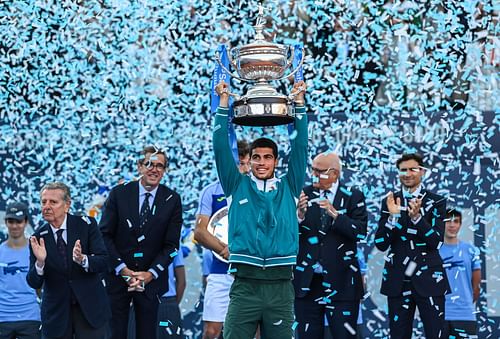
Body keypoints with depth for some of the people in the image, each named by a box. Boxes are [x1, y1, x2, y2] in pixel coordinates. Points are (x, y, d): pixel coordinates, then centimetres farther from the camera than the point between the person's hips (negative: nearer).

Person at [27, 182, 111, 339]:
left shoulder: (86, 225, -5)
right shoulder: (38, 237, -3)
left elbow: (103, 262, -11)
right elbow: (34, 283, -6)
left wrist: (82, 260, -30)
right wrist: (40, 262, -25)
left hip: (90, 308, -1)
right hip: (56, 312, 1)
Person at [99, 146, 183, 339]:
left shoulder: (172, 200, 2)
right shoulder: (119, 194, 0)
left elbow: (171, 244, 1)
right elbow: (105, 235, -1)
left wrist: (150, 274, -10)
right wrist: (123, 269, -10)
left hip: (151, 279, 1)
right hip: (117, 277, -1)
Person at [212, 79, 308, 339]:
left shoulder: (288, 188, 12)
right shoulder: (237, 186, 10)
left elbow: (300, 147, 8)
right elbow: (221, 148, 4)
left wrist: (299, 102, 6)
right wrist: (224, 103, 2)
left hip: (280, 285, 1)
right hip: (244, 284, -1)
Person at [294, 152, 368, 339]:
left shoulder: (353, 197, 2)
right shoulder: (304, 194, 6)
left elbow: (360, 232, -10)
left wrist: (335, 214, -23)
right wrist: (299, 215, -20)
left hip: (340, 282, -2)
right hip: (307, 281, 2)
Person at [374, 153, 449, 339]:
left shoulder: (436, 202, 2)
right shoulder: (390, 202, 7)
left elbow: (436, 242, -8)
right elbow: (381, 244, 2)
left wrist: (417, 217, -21)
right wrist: (392, 216, -13)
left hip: (428, 280, -2)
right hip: (398, 280, 2)